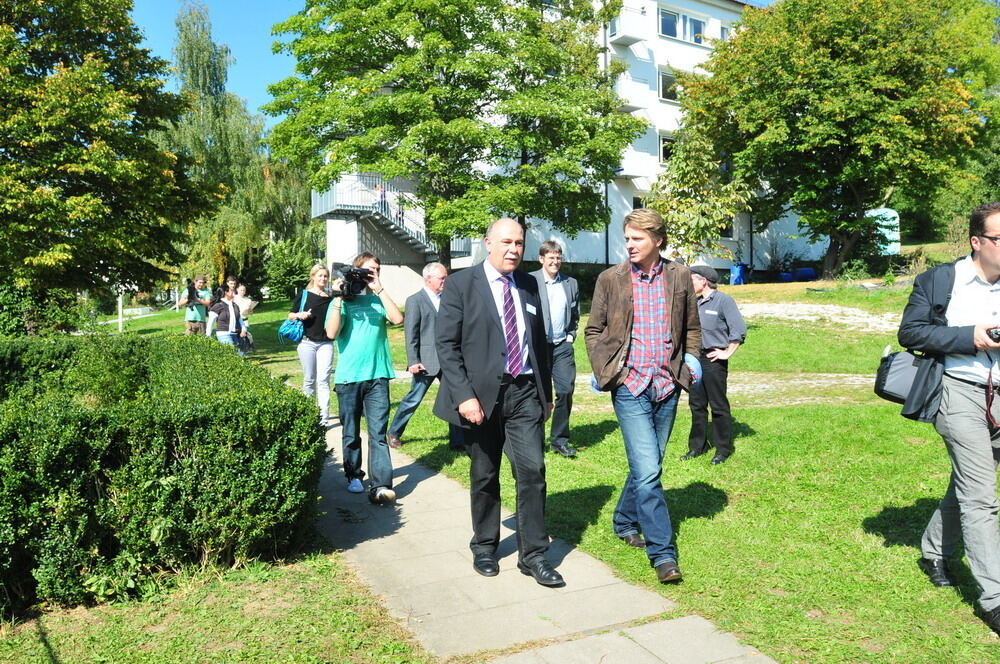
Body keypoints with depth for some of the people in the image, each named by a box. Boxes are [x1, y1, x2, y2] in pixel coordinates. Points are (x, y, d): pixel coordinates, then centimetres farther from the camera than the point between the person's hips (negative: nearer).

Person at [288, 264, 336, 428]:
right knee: (309, 380, 7)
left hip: (325, 343, 1)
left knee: (323, 379, -6)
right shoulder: (303, 295, 5)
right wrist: (299, 315, -12)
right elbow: (290, 315, 10)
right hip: (307, 342, -1)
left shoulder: (331, 298, 8)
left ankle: (324, 417, -7)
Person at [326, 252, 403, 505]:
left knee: (378, 432, -6)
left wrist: (380, 289, -8)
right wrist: (338, 299, -11)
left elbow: (398, 319, -10)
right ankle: (354, 475, 28)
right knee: (351, 432, 11)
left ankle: (380, 486, -10)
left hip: (377, 375, 0)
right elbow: (332, 333, -8)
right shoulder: (342, 301, 5)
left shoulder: (379, 300, 10)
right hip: (348, 376, 0)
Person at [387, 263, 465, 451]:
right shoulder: (415, 300, -6)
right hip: (427, 361, -5)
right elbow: (411, 334, -9)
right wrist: (413, 362, -14)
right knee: (413, 399, 5)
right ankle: (394, 433, 25)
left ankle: (457, 440, 13)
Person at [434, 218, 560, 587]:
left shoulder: (528, 285, 11)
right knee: (484, 476, 10)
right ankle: (484, 547, 29)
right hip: (482, 394, -3)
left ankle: (533, 554, 11)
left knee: (533, 471, -2)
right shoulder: (461, 284, -4)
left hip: (525, 393, 3)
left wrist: (547, 392, 16)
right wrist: (464, 396, -16)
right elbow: (446, 344, -8)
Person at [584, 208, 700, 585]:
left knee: (647, 466, 15)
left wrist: (690, 362, 2)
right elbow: (593, 330, 7)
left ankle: (626, 523, 38)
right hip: (630, 386, -3)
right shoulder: (610, 279, 0)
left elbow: (692, 327, 16)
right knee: (647, 470, -10)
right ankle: (663, 553, -1)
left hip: (667, 387, 3)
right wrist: (602, 370, -4)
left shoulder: (679, 277, 6)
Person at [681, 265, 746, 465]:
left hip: (713, 360, -7)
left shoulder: (723, 300, -8)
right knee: (696, 404, 12)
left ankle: (723, 449, 11)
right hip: (695, 359, 7)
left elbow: (739, 330, -13)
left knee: (718, 405, 0)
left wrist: (727, 353, -12)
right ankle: (697, 446, 22)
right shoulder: (696, 302, 14)